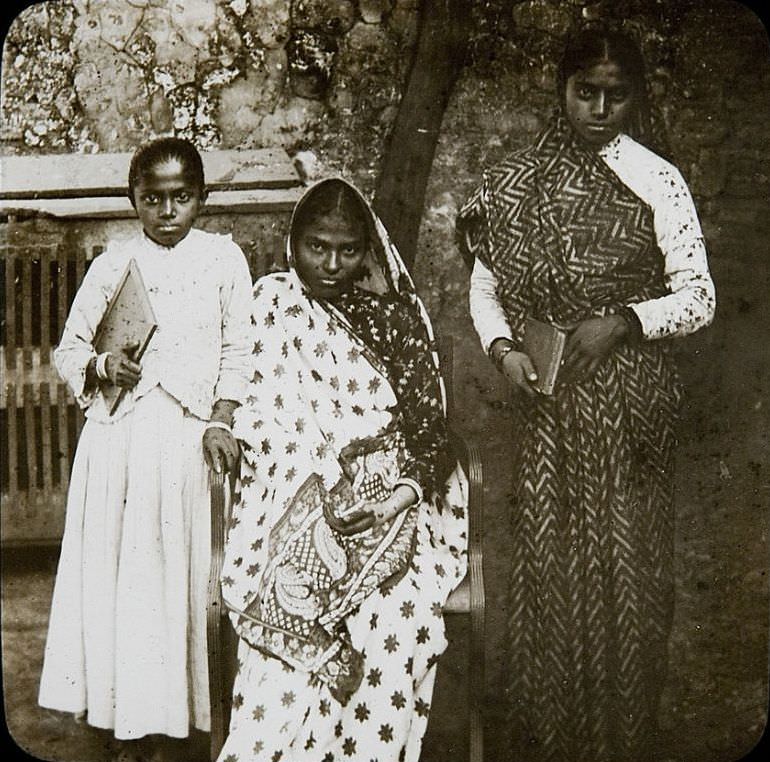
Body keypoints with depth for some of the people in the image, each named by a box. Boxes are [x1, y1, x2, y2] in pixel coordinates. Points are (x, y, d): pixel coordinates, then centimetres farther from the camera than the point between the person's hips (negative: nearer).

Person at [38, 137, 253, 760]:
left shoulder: (224, 258, 6)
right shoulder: (114, 263, 8)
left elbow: (238, 350, 6)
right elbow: (68, 349, 11)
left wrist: (222, 422, -5)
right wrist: (100, 367, -10)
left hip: (185, 433, -1)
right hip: (117, 433, 1)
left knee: (177, 571, 1)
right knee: (114, 570, 2)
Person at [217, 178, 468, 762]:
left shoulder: (400, 312, 14)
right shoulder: (274, 301, 5)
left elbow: (427, 421, 13)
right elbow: (273, 414, -4)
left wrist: (404, 493, -2)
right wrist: (328, 498, -14)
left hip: (391, 527, 3)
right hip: (301, 531, -3)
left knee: (391, 674, -1)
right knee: (286, 691, -8)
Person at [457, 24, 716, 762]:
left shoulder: (657, 181, -2)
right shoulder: (519, 179, 5)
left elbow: (698, 298, -3)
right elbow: (484, 285, 10)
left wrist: (621, 321, -17)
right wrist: (503, 348, -7)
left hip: (630, 402, -2)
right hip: (547, 397, 2)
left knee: (624, 561, 3)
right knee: (543, 560, 6)